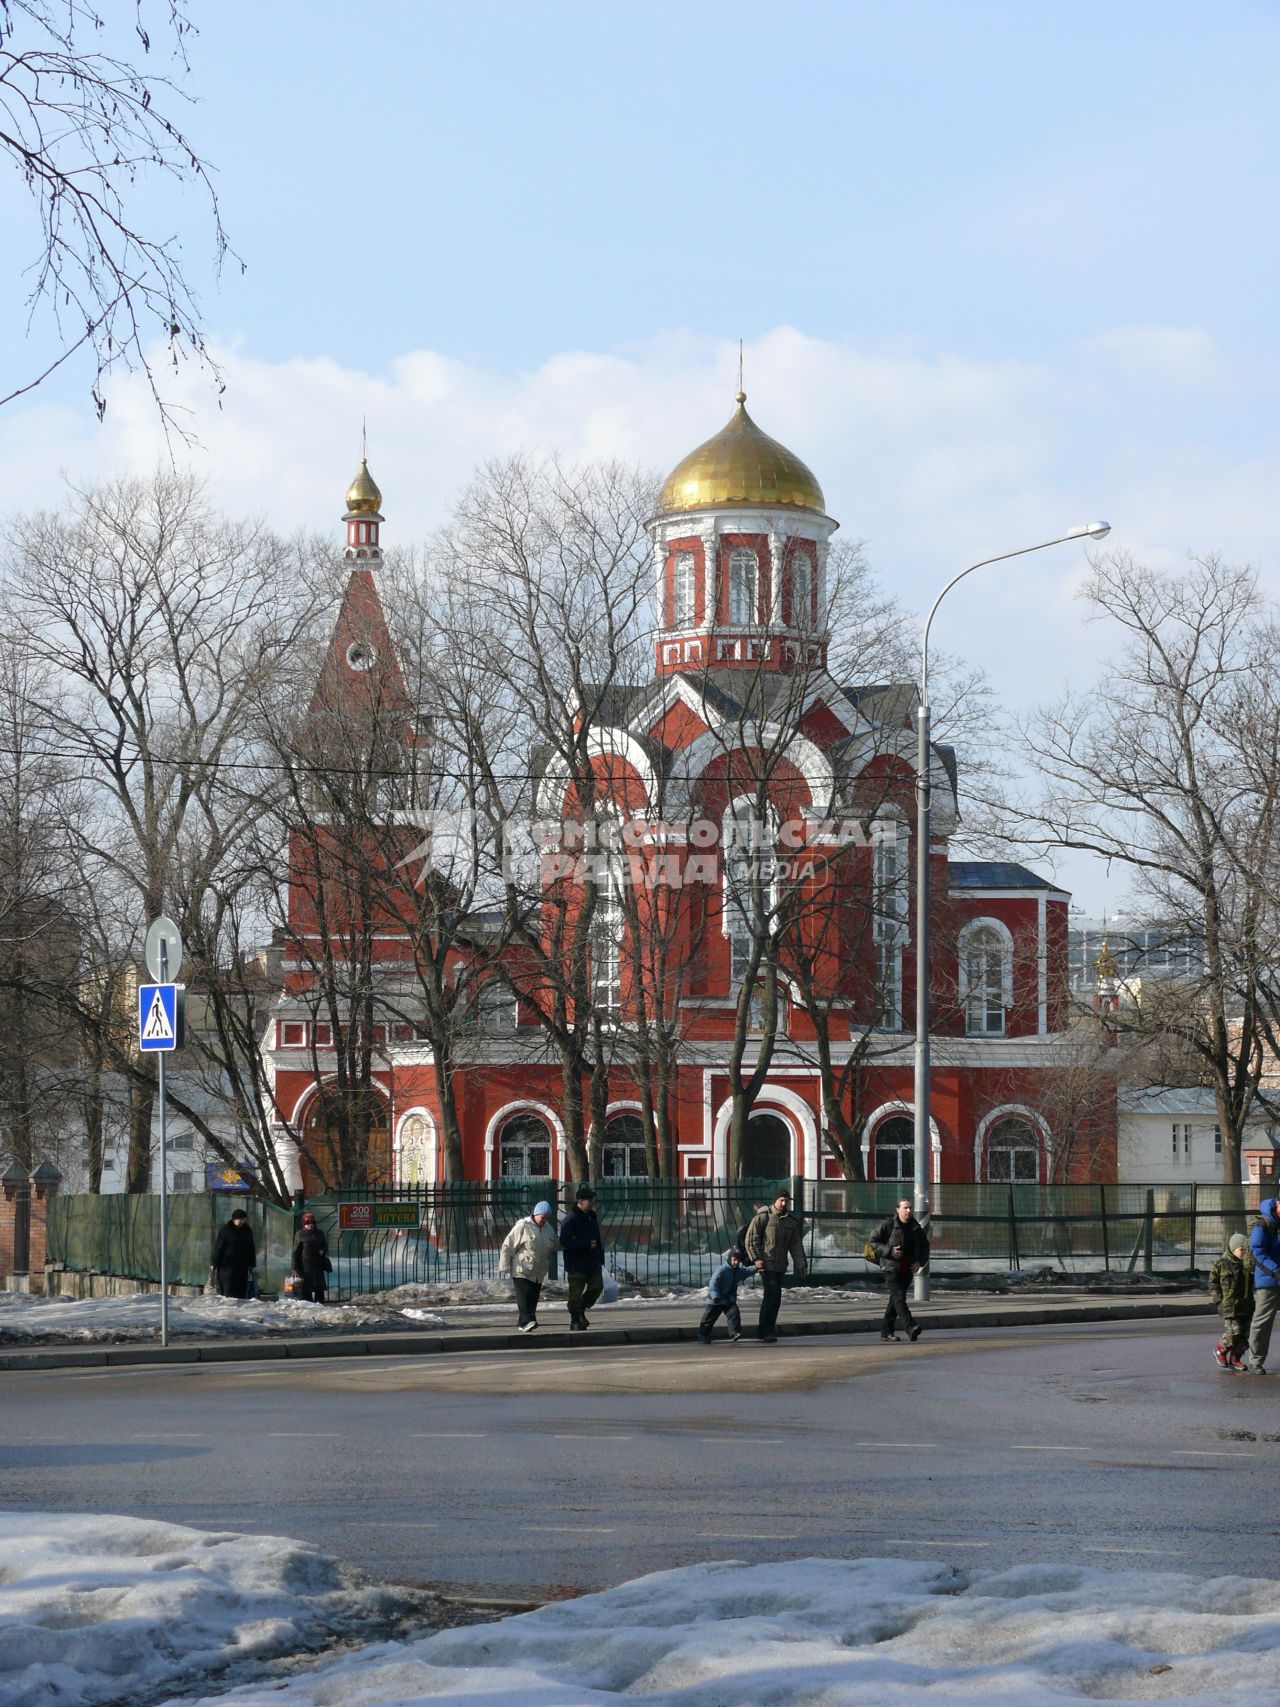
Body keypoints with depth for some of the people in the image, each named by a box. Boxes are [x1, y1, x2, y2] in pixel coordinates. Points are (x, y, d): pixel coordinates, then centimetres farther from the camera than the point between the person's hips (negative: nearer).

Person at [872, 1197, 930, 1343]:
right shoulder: (888, 1225, -8)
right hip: (892, 1268, -6)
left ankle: (886, 1331, 18)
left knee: (895, 1300, 11)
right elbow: (873, 1242, -4)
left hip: (908, 1269, 6)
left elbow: (925, 1247, 18)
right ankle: (911, 1328, -29)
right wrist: (889, 1251, -17)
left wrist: (920, 1262, 1)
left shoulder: (916, 1228, 7)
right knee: (899, 1297, -16)